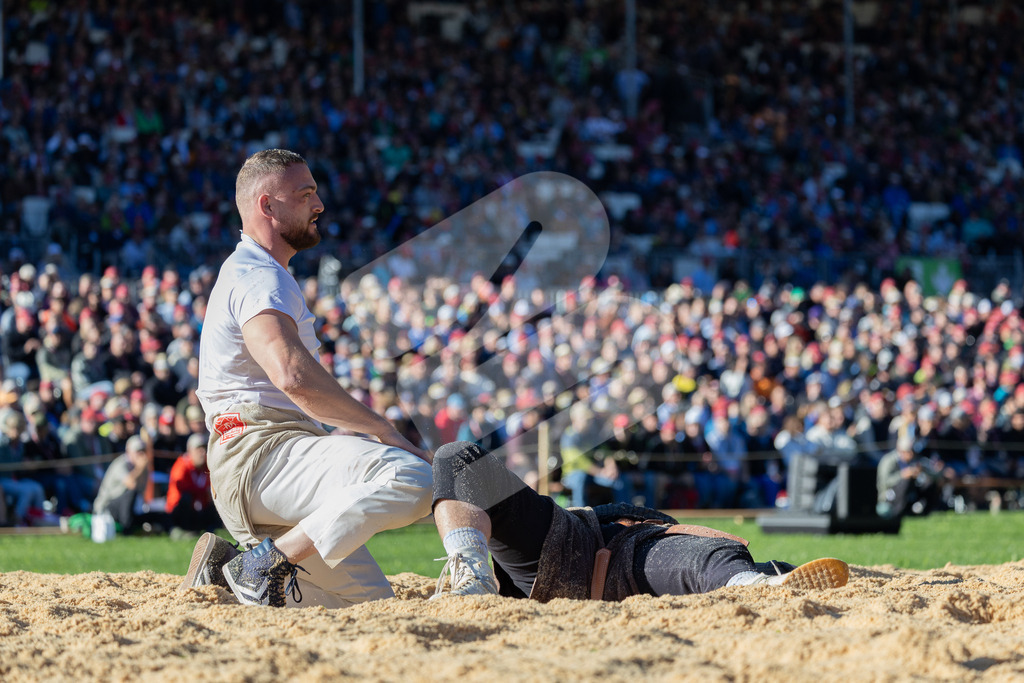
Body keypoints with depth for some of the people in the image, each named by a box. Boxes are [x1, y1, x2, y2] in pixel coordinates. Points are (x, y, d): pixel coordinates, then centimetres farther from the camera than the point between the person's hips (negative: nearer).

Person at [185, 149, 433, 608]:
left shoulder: (250, 274, 29)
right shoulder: (258, 278, -6)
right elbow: (292, 375, -25)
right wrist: (385, 431, -21)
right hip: (260, 454, -11)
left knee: (371, 601, 9)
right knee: (412, 475, -31)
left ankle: (226, 572, 9)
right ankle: (269, 561, -25)